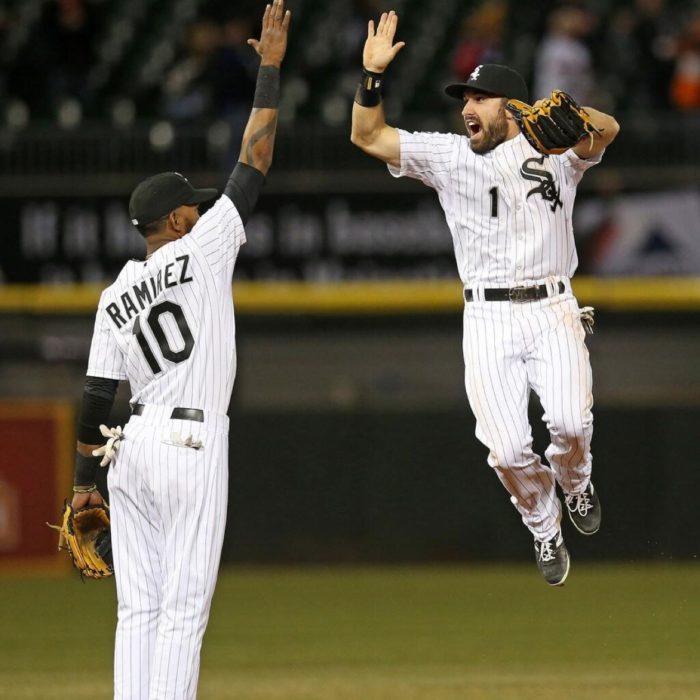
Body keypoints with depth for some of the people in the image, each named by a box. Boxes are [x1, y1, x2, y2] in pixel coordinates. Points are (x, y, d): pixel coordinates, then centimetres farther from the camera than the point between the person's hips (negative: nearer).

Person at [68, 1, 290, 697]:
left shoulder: (114, 297, 11)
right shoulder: (201, 251, -5)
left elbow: (96, 397, 10)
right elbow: (254, 161, -5)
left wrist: (84, 479, 16)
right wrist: (270, 69, 1)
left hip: (131, 449, 6)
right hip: (190, 445, -6)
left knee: (139, 606, 7)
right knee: (184, 603, -6)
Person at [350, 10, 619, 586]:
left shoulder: (553, 150, 2)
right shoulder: (448, 156, 10)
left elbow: (607, 131, -18)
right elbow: (368, 136, 7)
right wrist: (373, 76, -8)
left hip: (552, 310, -2)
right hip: (486, 319, 2)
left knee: (568, 422, -22)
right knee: (507, 449, -9)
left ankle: (575, 483, 13)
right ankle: (545, 531, 19)